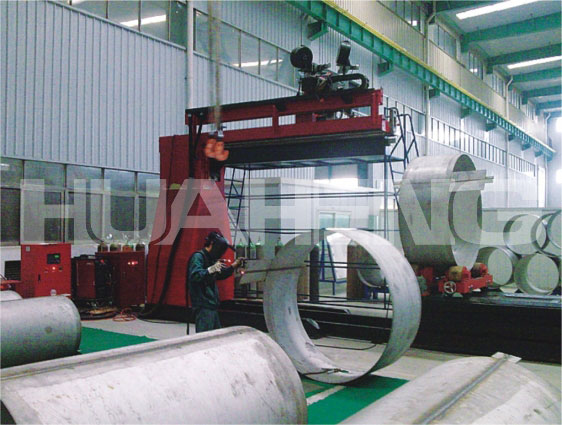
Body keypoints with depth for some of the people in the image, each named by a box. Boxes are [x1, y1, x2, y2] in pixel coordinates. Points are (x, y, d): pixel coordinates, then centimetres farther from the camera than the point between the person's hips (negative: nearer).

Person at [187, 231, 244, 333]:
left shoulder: (210, 259, 21)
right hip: (203, 306, -10)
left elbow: (220, 275, 32)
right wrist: (211, 269, -35)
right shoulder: (198, 257, -9)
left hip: (212, 305, 10)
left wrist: (233, 266, 21)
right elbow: (194, 276, -25)